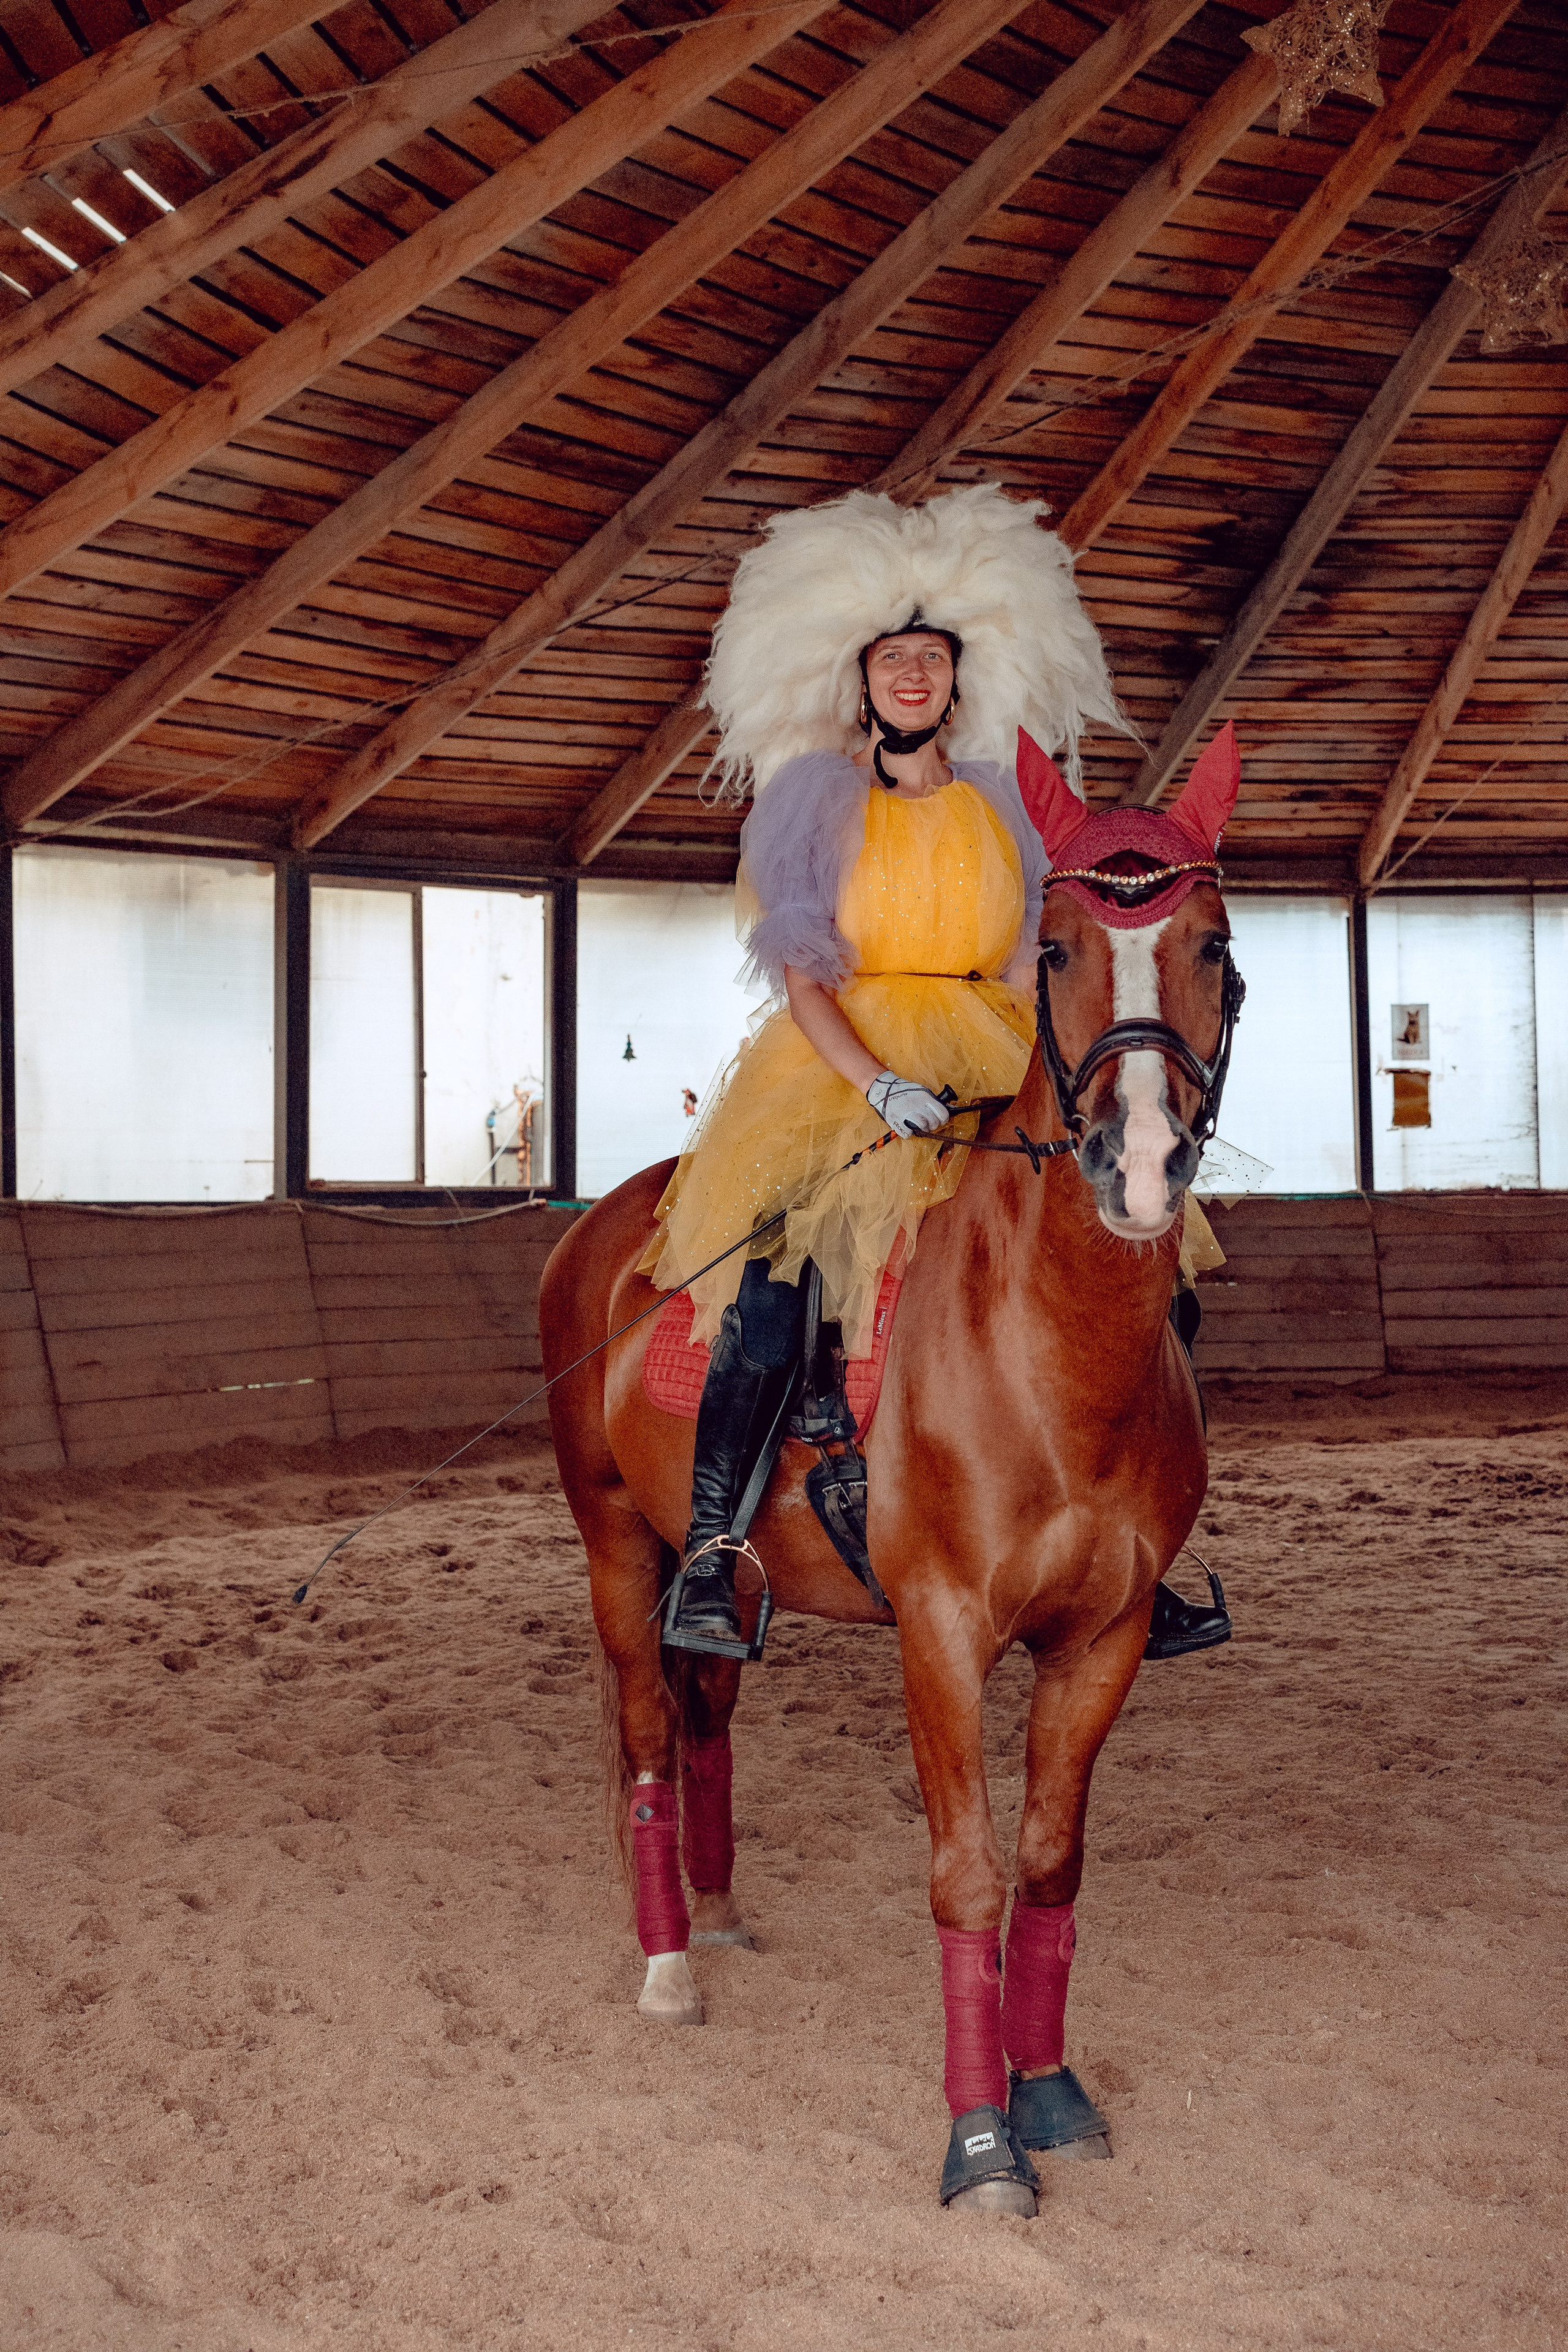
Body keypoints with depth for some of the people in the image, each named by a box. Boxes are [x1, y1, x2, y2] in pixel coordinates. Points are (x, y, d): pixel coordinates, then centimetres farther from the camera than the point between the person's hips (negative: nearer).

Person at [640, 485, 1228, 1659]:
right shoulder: (812, 795, 4)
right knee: (775, 1278, -27)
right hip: (839, 1062, -3)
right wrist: (877, 1083, -20)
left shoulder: (1003, 803, 13)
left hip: (991, 1059, 3)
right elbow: (800, 979, -4)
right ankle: (708, 1552, -21)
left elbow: (1030, 968, 12)